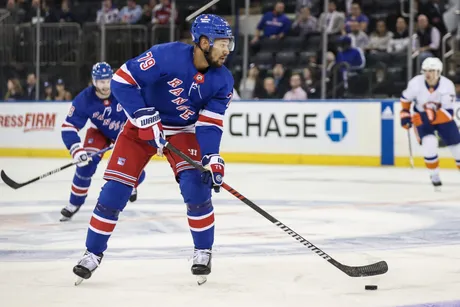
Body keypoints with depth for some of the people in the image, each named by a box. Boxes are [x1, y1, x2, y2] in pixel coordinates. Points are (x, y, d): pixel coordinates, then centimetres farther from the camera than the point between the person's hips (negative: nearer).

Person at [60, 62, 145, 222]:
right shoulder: (84, 99, -31)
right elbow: (68, 127, -30)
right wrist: (76, 149, -42)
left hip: (127, 130, 0)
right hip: (100, 132, 0)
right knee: (86, 163, -19)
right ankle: (75, 203, -2)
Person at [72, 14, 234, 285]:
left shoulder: (223, 80, -15)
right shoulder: (167, 56, -29)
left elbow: (210, 123, -14)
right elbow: (122, 80, -26)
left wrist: (211, 157, -30)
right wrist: (145, 118, -29)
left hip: (183, 132, 2)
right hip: (142, 127, -2)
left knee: (197, 186, -19)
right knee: (114, 191, -7)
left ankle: (203, 251, 1)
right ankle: (93, 253, 10)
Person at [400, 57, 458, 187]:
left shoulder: (447, 85, -26)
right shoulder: (416, 83, -23)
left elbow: (448, 112, -29)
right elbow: (405, 98, 0)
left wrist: (432, 116, -40)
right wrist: (404, 113, -5)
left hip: (443, 117, 1)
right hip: (421, 118, -1)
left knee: (456, 144, 1)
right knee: (429, 143, -24)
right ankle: (434, 174, -4)